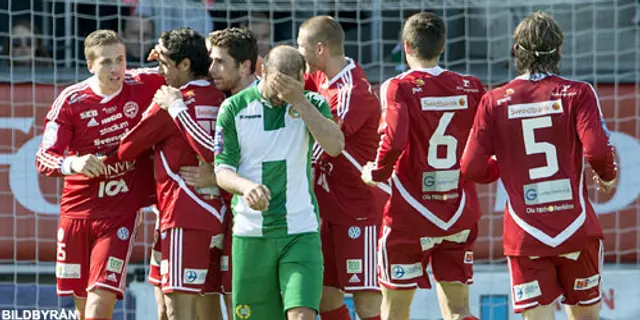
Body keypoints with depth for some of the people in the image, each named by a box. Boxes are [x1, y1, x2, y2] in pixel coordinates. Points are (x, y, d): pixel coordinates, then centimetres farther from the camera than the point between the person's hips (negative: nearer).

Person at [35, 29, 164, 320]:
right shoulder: (71, 100, -5)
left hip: (120, 212, -2)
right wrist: (73, 163, -29)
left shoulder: (144, 85, -4)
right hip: (76, 210, 2)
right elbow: (43, 159, -8)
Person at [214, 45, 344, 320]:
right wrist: (246, 186, -25)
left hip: (301, 232, -1)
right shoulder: (234, 108, 1)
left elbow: (335, 145, -16)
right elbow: (223, 171, -2)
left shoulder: (312, 104, 3)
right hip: (250, 233, 1)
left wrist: (299, 101, -21)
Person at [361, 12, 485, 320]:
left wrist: (377, 173, -5)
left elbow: (394, 141, -23)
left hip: (410, 216, -4)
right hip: (460, 214, 4)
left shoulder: (399, 87, -10)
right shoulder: (471, 88, 2)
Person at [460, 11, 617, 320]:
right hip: (576, 230, 0)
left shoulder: (494, 101, 1)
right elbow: (597, 151, -15)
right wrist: (608, 176, 7)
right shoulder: (578, 94, -3)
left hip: (525, 234, 0)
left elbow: (471, 168, -3)